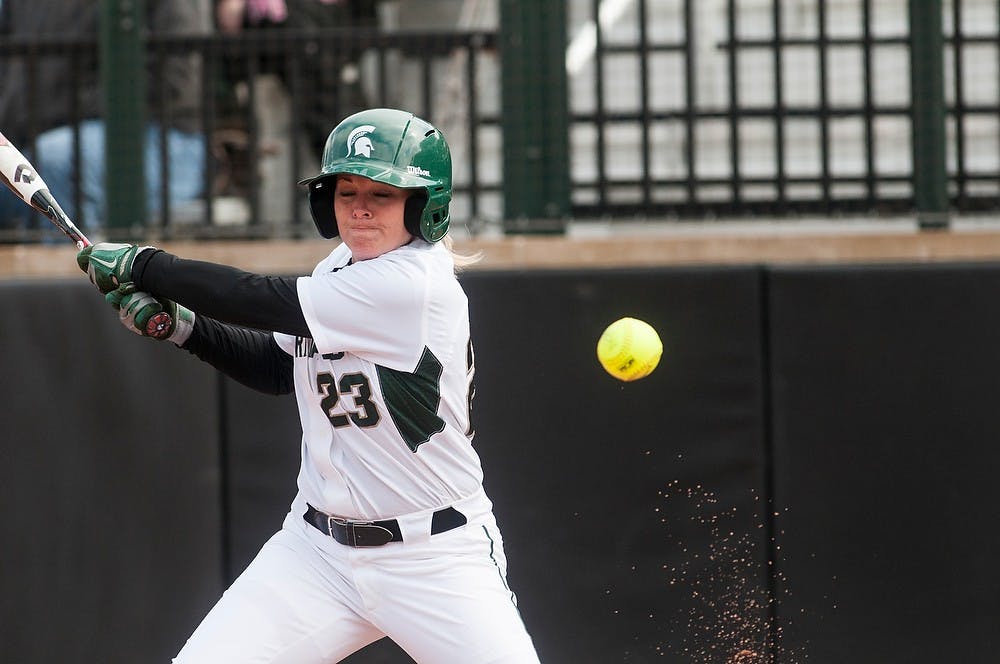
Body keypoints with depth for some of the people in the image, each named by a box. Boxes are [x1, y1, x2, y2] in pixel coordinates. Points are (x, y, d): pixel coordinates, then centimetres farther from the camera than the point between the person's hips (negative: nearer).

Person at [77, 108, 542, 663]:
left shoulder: (417, 284, -21)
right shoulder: (342, 268, 6)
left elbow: (263, 301, -20)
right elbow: (279, 368, 18)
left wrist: (139, 265, -10)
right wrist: (182, 325, 2)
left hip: (435, 557, -6)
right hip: (318, 549, 6)